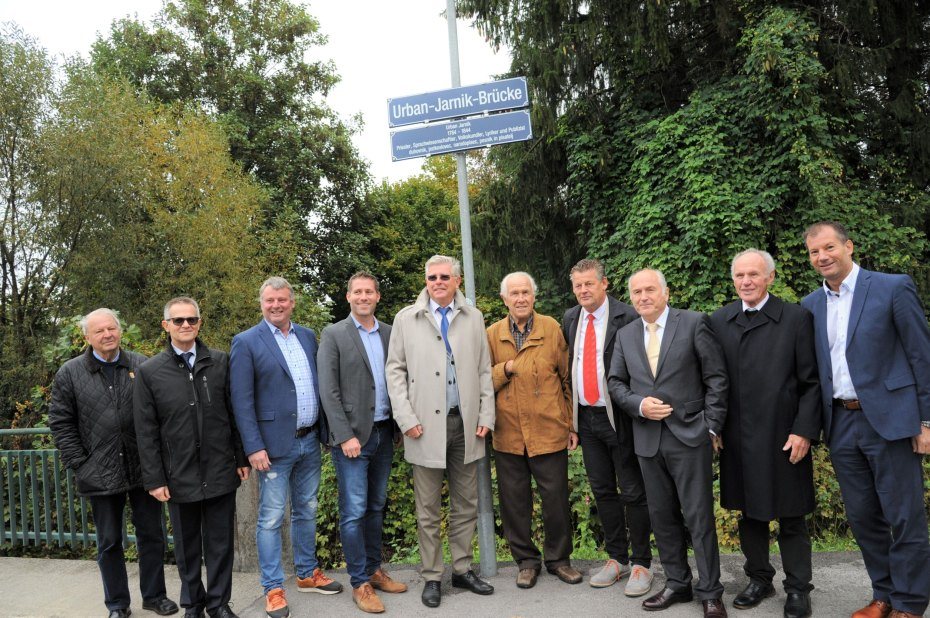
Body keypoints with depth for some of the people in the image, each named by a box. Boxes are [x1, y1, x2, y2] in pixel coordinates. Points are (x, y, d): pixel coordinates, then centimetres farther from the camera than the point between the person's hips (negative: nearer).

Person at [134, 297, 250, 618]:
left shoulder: (220, 362, 1)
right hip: (179, 476, 0)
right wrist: (154, 479, -3)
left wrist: (242, 458, 4)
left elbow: (234, 414, 4)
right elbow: (146, 432, -1)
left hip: (220, 471, 1)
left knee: (220, 542, 10)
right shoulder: (148, 372, -2)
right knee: (187, 546, 14)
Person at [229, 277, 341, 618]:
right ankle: (273, 588, 16)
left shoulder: (308, 336, 9)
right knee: (271, 518, 3)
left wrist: (324, 430, 8)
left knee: (306, 511, 17)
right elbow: (241, 400, -11)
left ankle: (308, 574, 31)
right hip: (275, 445, -5)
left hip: (310, 441, 5)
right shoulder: (246, 342, -7)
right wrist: (254, 447, -16)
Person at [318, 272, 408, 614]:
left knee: (376, 507, 15)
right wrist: (345, 435, -15)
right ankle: (360, 583, 10)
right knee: (354, 511, -1)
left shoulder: (390, 333, 8)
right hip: (352, 435, -5)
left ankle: (374, 570, 28)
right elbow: (328, 391, -9)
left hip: (384, 432, 5)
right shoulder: (334, 335, -4)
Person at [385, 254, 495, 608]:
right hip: (426, 426, -2)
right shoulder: (406, 318, 4)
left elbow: (484, 370, 9)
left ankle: (462, 570, 24)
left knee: (466, 505, 11)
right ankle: (432, 577, 17)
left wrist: (486, 416, 1)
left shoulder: (473, 318, 9)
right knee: (428, 510, 5)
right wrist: (406, 418, -6)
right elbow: (395, 370, 2)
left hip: (466, 423, 2)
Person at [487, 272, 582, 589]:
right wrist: (505, 369, -14)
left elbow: (568, 380, 3)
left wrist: (572, 425, 3)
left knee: (556, 498, 8)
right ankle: (526, 560, 28)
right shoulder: (492, 334, 3)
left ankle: (558, 558, 28)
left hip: (549, 431, -1)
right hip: (508, 433, 2)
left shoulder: (552, 328, 0)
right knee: (514, 501, 10)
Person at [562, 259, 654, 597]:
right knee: (603, 491, 15)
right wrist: (571, 411, 9)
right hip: (586, 418, 6)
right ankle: (616, 558, 30)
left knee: (633, 493, 5)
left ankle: (641, 563, 20)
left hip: (620, 417, -6)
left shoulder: (627, 317, -12)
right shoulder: (570, 318, 8)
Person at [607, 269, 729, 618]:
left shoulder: (694, 323, -4)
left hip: (689, 435, -4)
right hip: (648, 439, 4)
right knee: (662, 516, 12)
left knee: (699, 517, 1)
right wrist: (639, 404, -8)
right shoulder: (625, 335, 9)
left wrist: (712, 427, -6)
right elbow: (615, 382, 11)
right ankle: (677, 584, 28)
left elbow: (716, 377, -3)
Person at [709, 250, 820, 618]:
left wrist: (804, 431, -10)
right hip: (736, 437, 3)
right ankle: (759, 579, 31)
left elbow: (811, 383, -4)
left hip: (783, 437, -3)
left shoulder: (797, 319, -3)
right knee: (749, 513, 14)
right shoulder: (718, 321, 5)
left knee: (791, 517, 9)